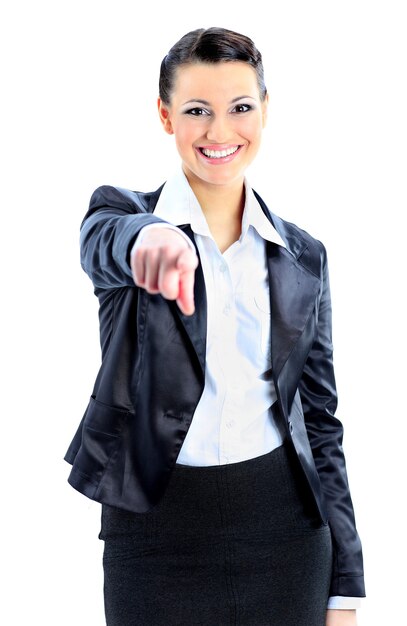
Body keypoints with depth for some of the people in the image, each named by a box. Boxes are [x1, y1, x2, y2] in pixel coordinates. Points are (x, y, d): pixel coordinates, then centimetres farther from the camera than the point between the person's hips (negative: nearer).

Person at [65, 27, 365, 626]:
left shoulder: (303, 256, 5)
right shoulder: (120, 212, -1)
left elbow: (319, 417, 7)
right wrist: (151, 237, -50)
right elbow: (106, 244, -26)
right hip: (156, 533, -2)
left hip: (286, 531, 2)